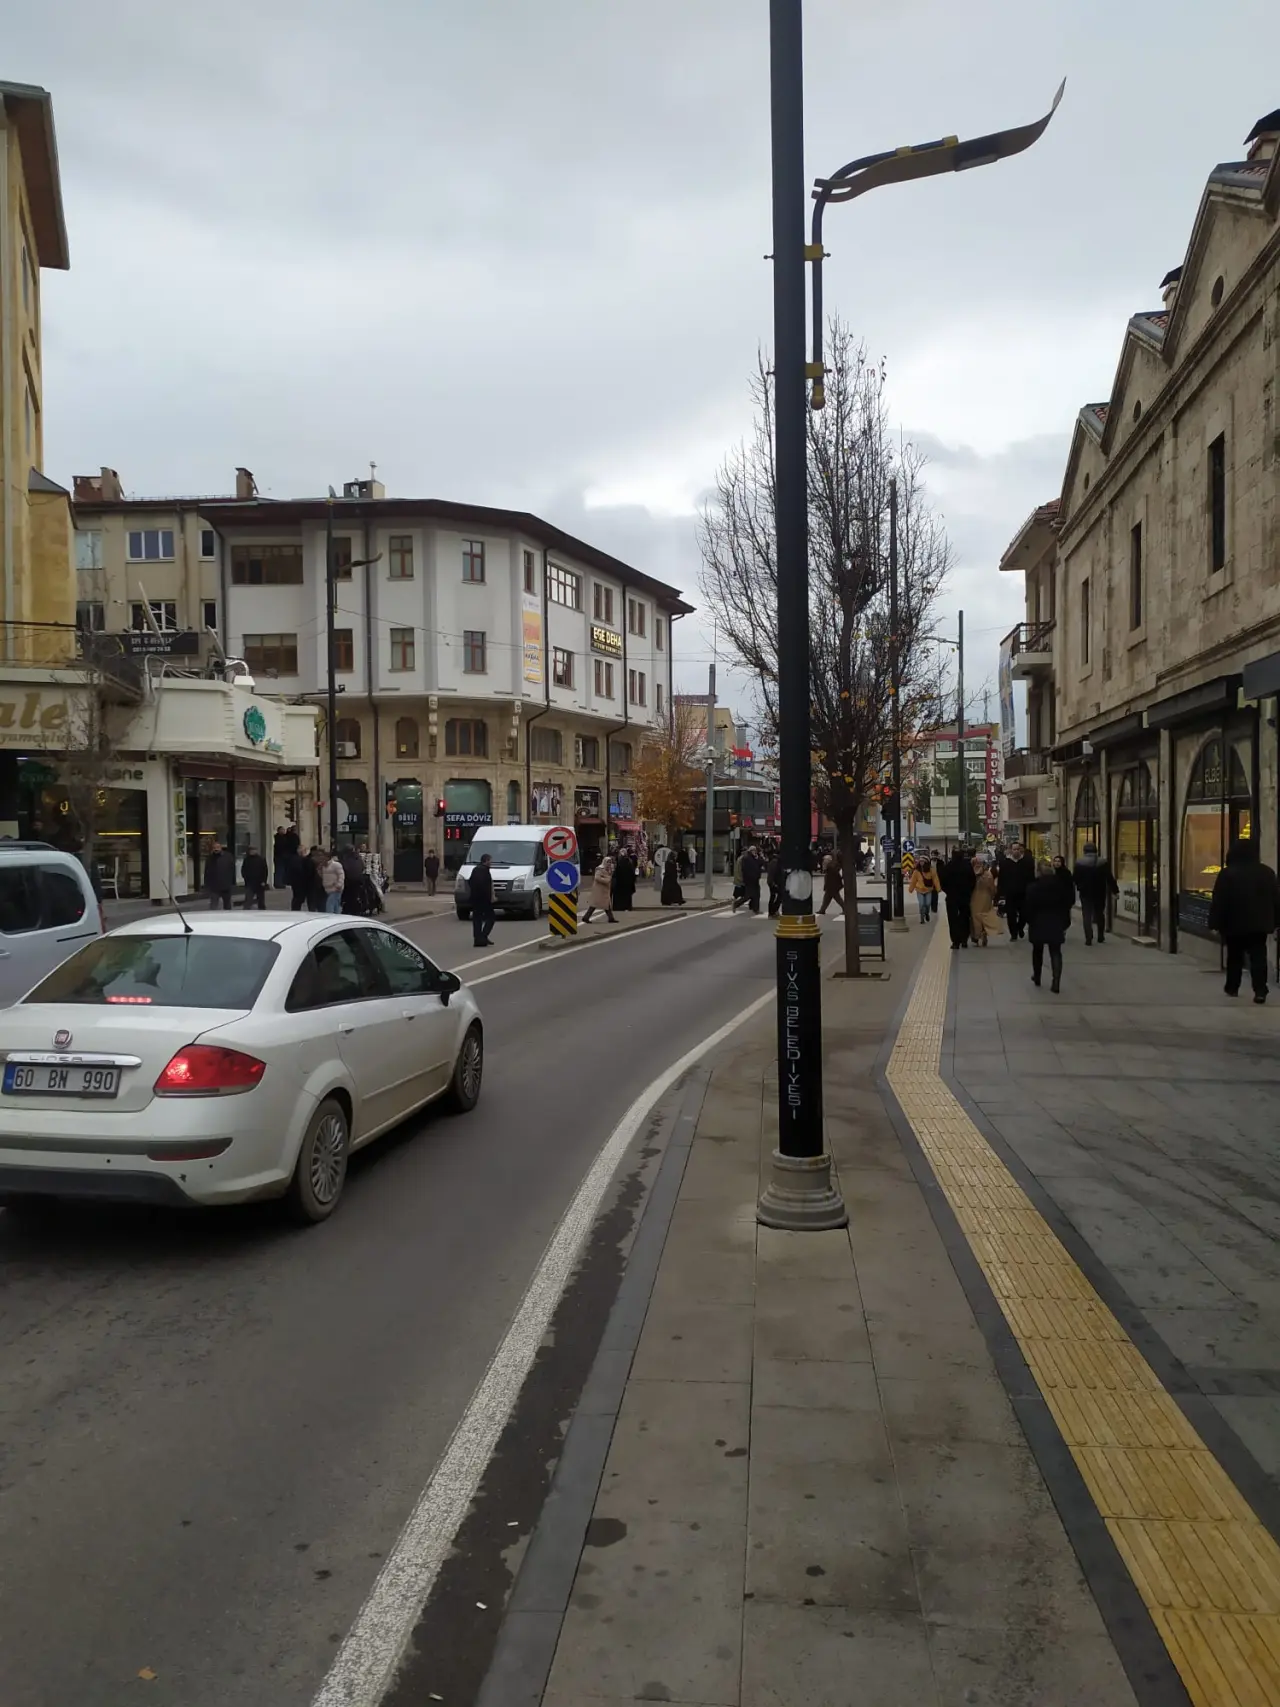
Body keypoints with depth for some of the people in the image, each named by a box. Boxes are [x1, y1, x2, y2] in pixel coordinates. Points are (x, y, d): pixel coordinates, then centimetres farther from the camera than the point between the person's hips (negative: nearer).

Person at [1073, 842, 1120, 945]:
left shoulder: (1079, 863, -8)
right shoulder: (1103, 863, -4)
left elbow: (1075, 879, -5)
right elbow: (1110, 878, -3)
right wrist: (1115, 890, 5)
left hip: (1085, 893, -2)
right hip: (1100, 893, 2)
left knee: (1087, 916, 1)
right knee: (1100, 914, 18)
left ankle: (1088, 939, -7)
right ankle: (1101, 937, 24)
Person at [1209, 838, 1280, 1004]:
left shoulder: (1227, 874, -8)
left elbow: (1218, 902, -10)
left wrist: (1215, 924, -6)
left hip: (1234, 924, -2)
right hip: (1260, 923, 2)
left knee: (1235, 957, 14)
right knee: (1258, 957, 0)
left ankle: (1232, 987, 23)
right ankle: (1260, 991, -11)